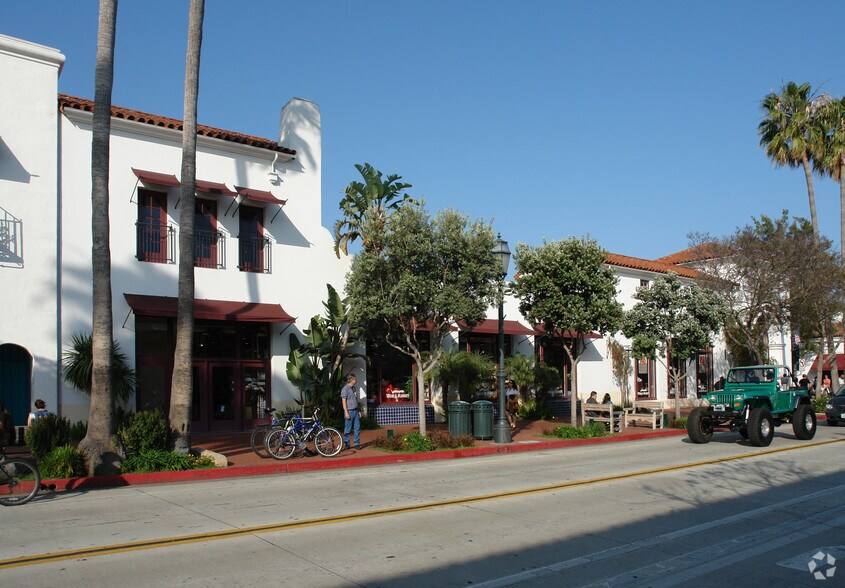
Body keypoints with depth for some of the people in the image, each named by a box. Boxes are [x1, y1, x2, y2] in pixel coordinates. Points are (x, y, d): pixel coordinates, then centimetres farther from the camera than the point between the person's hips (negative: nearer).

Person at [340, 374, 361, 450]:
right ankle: (346, 443, 11)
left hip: (355, 411, 7)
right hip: (349, 411, -7)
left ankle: (357, 444, 9)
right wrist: (346, 413, -15)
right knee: (347, 428, 0)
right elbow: (343, 401, -11)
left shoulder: (354, 388, 14)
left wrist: (358, 411, 16)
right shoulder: (345, 389, -9)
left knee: (357, 428, 5)